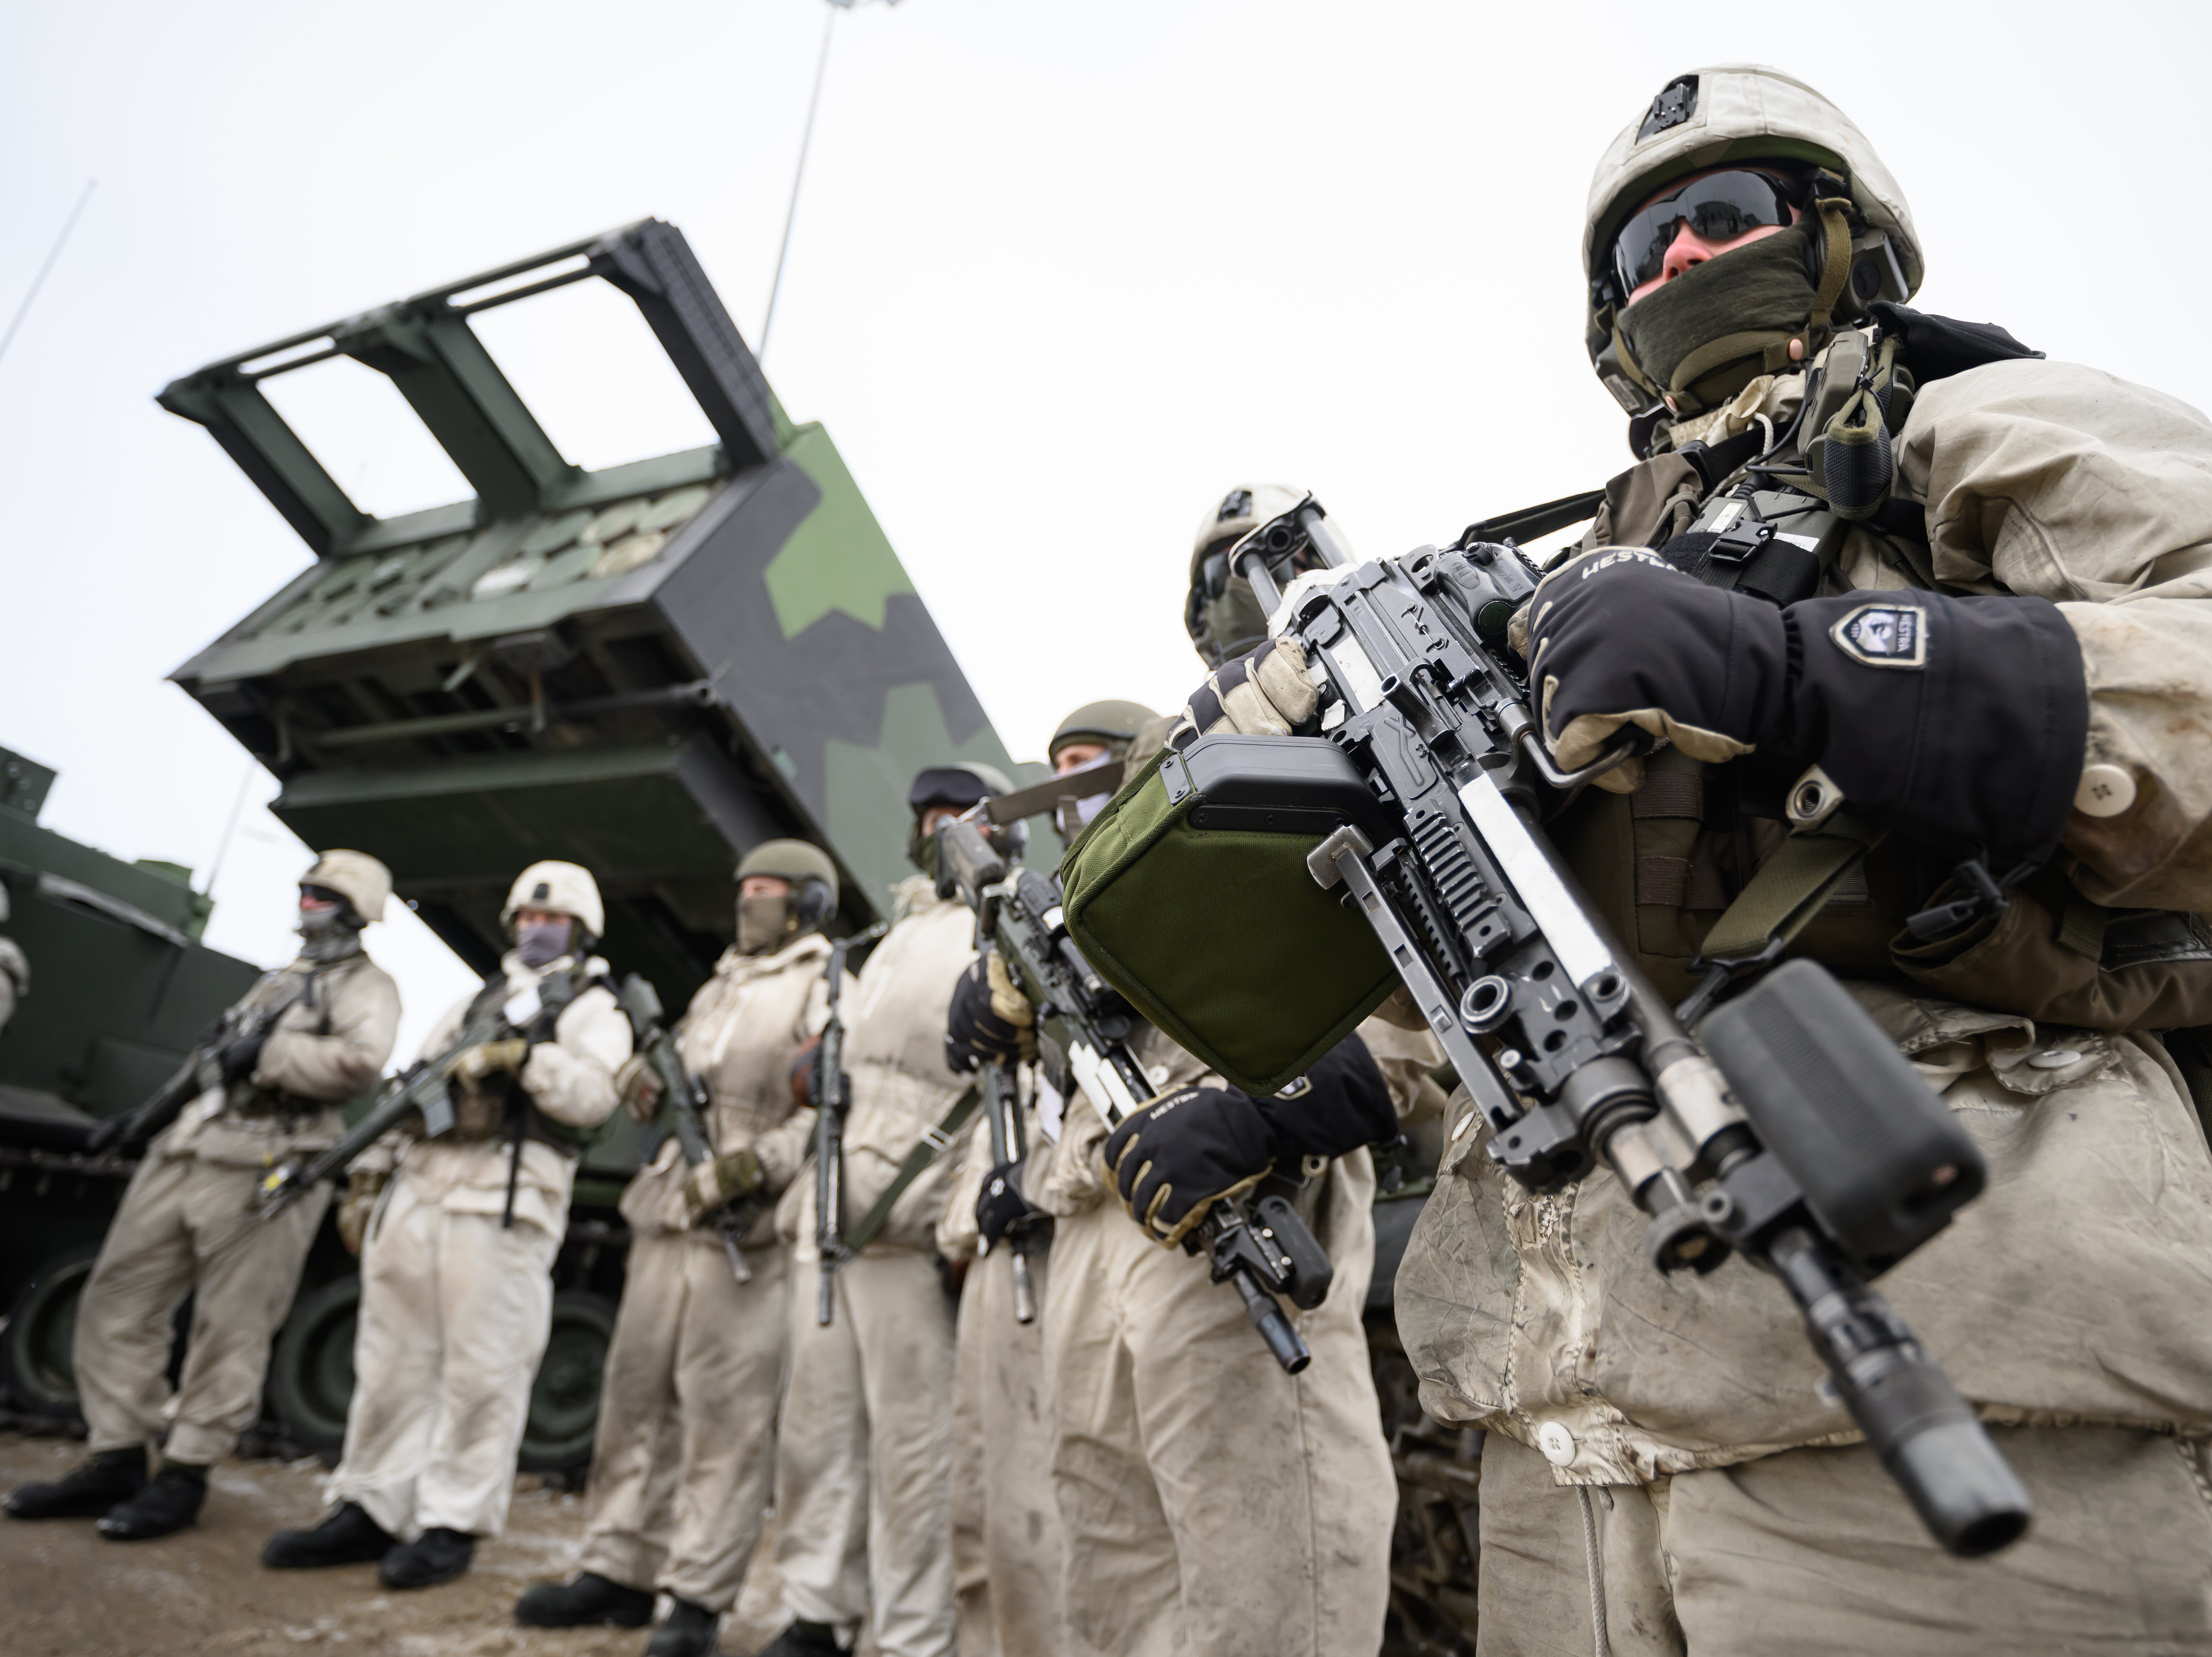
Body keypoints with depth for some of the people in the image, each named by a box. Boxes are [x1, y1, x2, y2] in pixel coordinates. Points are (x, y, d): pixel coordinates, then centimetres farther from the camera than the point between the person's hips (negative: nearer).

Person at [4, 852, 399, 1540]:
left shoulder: (365, 986, -3)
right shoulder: (284, 978, 26)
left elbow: (360, 1063, -22)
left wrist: (267, 1055, -15)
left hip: (261, 1169, -9)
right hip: (185, 1152, 9)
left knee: (229, 1330, -2)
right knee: (116, 1303, 9)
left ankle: (185, 1477, 9)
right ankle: (117, 1462, 18)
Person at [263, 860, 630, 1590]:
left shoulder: (592, 1009, 5)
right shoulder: (474, 1001, 24)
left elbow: (593, 1097, -11)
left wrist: (522, 1058, -22)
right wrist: (369, 1178, 16)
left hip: (501, 1206, -6)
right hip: (416, 1193, 6)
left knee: (482, 1371, -3)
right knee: (391, 1359, 9)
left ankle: (452, 1526, 6)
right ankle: (368, 1512, 20)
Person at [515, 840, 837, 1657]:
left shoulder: (827, 991, -3)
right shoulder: (719, 985, 22)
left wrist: (757, 1166, -23)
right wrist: (647, 1081, 3)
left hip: (746, 1228, -8)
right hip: (666, 1214, 8)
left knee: (726, 1415, -3)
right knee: (638, 1396, 12)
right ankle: (618, 1572, 24)